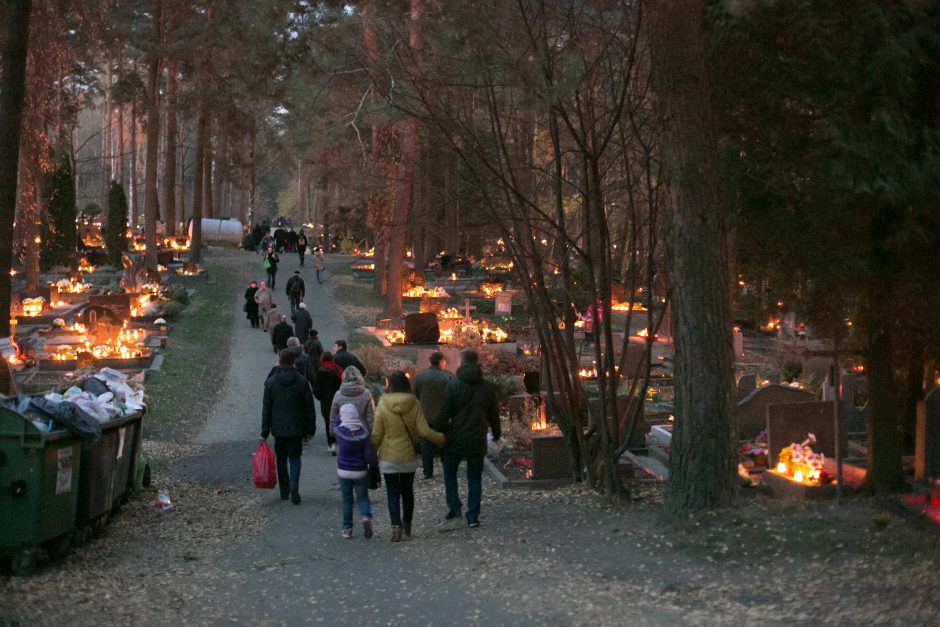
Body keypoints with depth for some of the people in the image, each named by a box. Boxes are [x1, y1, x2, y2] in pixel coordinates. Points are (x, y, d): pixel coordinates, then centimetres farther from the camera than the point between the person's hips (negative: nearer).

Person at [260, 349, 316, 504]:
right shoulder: (302, 381, -4)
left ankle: (284, 491, 19)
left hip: (278, 429, 0)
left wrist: (264, 433, 0)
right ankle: (294, 486, -18)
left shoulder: (271, 382, -5)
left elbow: (266, 409, -4)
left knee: (281, 458, 14)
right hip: (296, 429, 0)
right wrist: (310, 430, 7)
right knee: (295, 458, 6)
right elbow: (309, 408, -1)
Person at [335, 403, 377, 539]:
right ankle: (366, 516, -15)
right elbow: (370, 455, -14)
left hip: (343, 471, 1)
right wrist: (375, 462, 6)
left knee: (346, 499, 14)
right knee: (362, 497, 13)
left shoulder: (339, 431, -14)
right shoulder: (363, 433, -15)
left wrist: (342, 413, 17)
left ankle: (347, 528, 13)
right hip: (360, 472, -1)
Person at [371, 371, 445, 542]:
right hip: (409, 456, 2)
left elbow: (377, 435, -9)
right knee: (407, 491, 19)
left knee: (393, 493, 5)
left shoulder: (382, 405, -13)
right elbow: (424, 431, -13)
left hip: (388, 457, -2)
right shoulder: (414, 405, -9)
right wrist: (441, 438, 4)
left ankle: (396, 526, -9)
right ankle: (407, 525, 30)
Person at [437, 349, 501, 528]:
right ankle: (473, 516, 6)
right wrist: (496, 435, 22)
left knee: (450, 471, 19)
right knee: (475, 477, 10)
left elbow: (445, 414, -11)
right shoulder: (487, 387, 0)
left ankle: (453, 506, 8)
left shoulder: (454, 385, -10)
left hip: (456, 439, -2)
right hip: (477, 440, 2)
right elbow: (494, 415, 8)